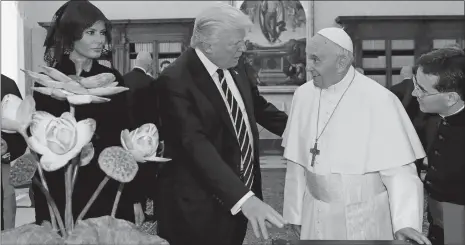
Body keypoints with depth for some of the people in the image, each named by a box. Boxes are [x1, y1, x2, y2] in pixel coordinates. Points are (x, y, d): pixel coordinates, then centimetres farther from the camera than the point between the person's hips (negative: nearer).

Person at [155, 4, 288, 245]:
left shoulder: (235, 68, 4)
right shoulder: (176, 80, -19)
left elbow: (258, 106, 22)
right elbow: (196, 144, -29)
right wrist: (243, 197, -37)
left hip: (238, 196, 7)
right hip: (199, 206, -7)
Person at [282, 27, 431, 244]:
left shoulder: (379, 101, -17)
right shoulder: (303, 95, -3)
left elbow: (398, 168, -15)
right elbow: (297, 162, 4)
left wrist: (406, 221, -26)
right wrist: (295, 212, 8)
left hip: (363, 217, -4)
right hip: (315, 215, 4)